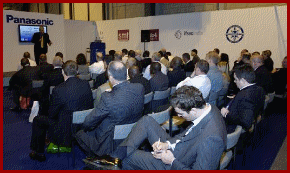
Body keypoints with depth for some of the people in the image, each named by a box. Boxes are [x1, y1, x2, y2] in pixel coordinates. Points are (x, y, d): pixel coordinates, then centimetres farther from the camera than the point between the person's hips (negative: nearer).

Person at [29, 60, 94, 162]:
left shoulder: (58, 90, -23)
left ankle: (38, 153, 31)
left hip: (66, 134, -6)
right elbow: (90, 106, 5)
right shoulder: (86, 85, -7)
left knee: (37, 120, 17)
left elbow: (51, 114, -11)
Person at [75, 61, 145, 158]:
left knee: (79, 134, 18)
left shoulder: (108, 99, -33)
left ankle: (93, 158, 32)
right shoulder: (140, 88, -15)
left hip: (112, 145, -7)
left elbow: (88, 123, -20)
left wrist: (85, 128, 4)